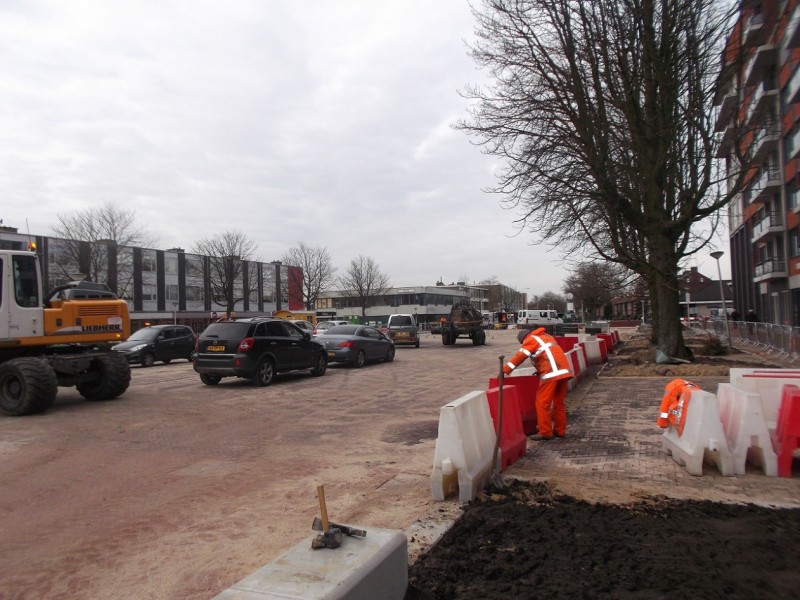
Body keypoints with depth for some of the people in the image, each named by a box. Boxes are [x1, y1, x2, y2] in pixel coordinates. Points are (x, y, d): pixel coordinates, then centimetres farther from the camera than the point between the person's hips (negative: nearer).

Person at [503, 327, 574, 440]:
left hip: (552, 373, -8)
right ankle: (560, 430, 19)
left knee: (542, 402, -3)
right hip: (563, 371, 8)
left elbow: (520, 356, -5)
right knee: (559, 402, 15)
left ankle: (545, 432, -3)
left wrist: (505, 370, -6)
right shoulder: (546, 336, 29)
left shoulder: (530, 339, 5)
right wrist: (540, 370, 35)